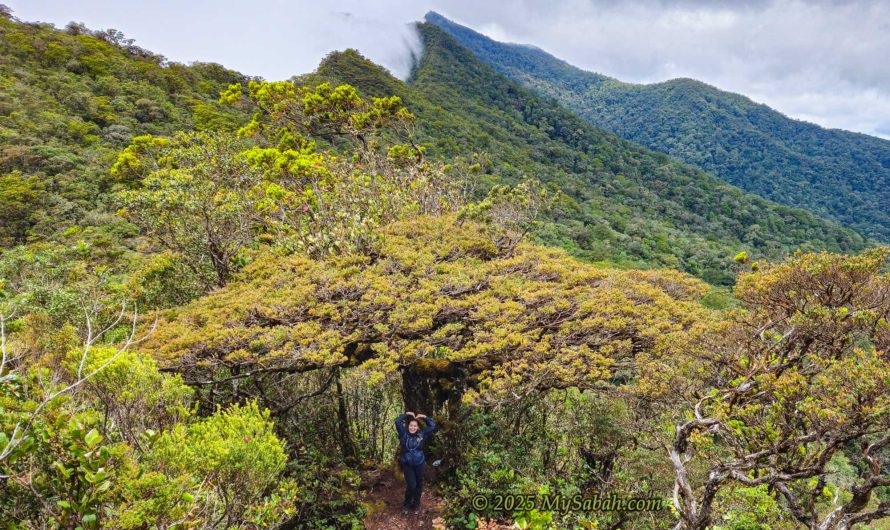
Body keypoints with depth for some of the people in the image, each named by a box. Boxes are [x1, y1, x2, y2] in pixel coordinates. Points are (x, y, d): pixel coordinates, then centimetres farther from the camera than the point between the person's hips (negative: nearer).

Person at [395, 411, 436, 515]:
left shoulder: (421, 434, -4)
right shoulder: (404, 434, -6)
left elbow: (432, 425, -2)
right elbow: (397, 422, -14)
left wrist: (424, 417, -7)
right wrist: (407, 414, -11)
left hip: (419, 464, 2)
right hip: (407, 464, -2)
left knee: (419, 485, 12)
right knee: (411, 485, -8)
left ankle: (416, 505, 33)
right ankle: (406, 504, 17)